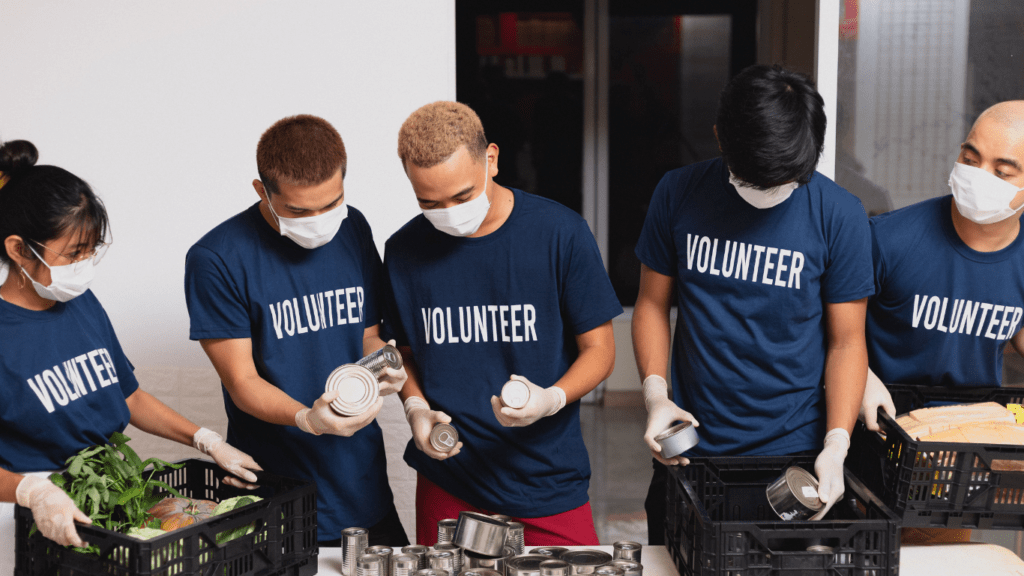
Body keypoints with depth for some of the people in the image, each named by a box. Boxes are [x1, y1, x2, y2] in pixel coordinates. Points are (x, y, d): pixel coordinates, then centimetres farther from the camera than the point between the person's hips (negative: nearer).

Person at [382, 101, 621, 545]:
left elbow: (598, 349, -3)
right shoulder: (404, 250, 0)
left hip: (548, 483, -2)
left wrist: (551, 399, -21)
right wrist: (416, 408, -6)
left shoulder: (561, 233, -10)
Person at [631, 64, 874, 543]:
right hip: (688, 449, 2)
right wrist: (655, 392, -10)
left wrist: (836, 445, -14)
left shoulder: (839, 216, -9)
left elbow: (847, 340, -3)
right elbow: (652, 303, 5)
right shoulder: (678, 194, -4)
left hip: (793, 453, -1)